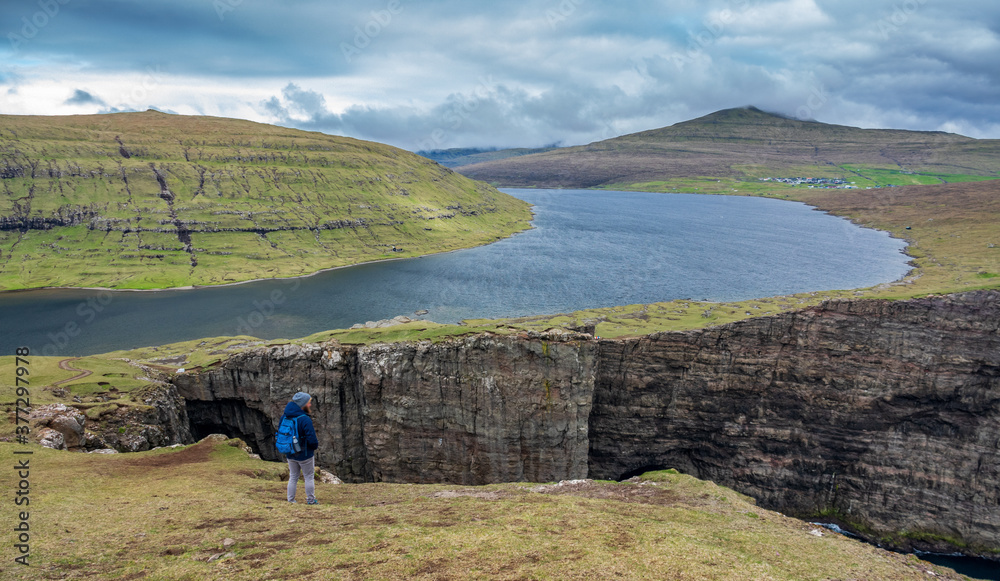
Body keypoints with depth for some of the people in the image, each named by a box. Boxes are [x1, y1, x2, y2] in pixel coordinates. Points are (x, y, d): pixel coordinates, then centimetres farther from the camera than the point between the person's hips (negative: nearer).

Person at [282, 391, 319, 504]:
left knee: (293, 477, 17)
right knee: (309, 477, 10)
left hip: (290, 454, 6)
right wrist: (315, 445, -3)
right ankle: (311, 501, 17)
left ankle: (290, 500, 20)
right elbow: (312, 440, -24)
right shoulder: (305, 420, -25)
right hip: (305, 455, -6)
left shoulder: (286, 417, -3)